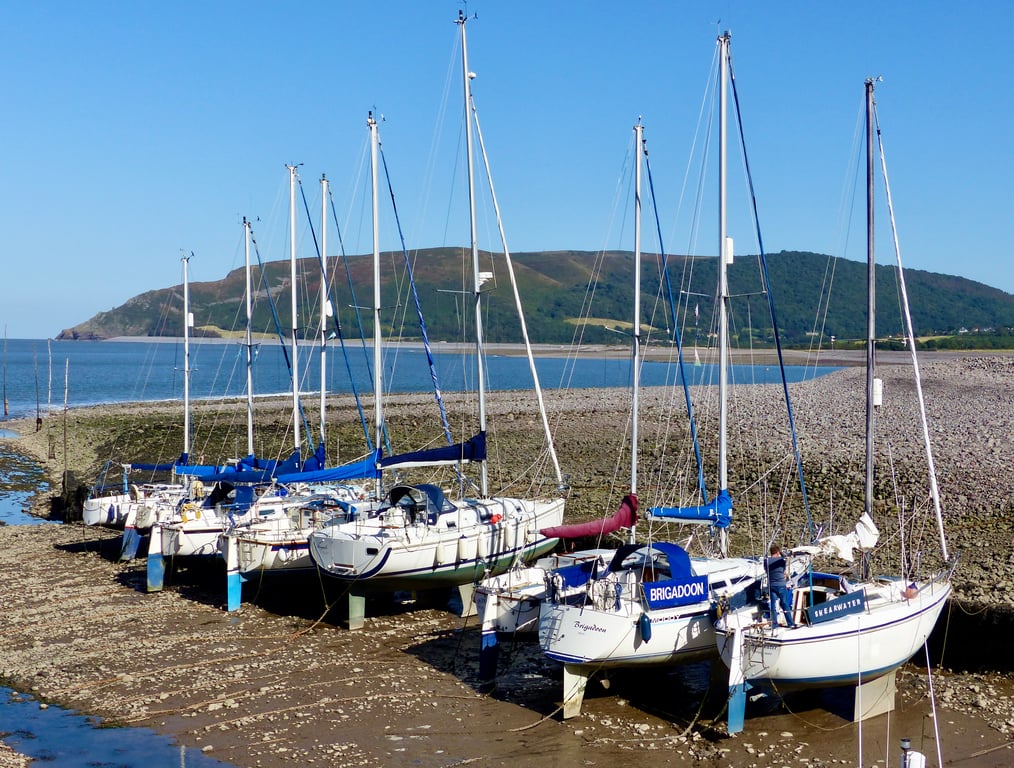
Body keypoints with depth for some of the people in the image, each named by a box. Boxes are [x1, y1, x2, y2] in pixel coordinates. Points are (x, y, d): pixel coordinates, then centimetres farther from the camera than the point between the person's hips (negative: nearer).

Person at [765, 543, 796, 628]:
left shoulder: (766, 561, -1)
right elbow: (784, 572, 4)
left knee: (773, 604, 7)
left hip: (771, 585, 2)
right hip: (781, 585, -2)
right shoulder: (781, 560, -7)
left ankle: (774, 623, 7)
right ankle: (790, 623, 12)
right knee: (785, 604, 7)